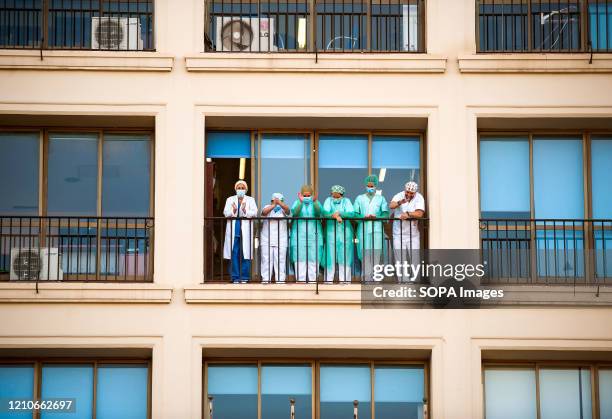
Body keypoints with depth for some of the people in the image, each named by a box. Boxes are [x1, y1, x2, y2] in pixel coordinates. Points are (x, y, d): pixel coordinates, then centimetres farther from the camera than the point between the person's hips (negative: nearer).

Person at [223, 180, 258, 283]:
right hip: (233, 229, 0)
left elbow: (254, 212, -1)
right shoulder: (230, 199, 15)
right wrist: (233, 211, -18)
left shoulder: (250, 200, 13)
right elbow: (225, 212, 2)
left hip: (245, 229, 0)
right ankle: (235, 277, 2)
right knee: (234, 253, -3)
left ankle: (244, 277, 2)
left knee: (245, 254, -4)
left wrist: (245, 210, -19)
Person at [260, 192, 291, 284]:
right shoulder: (268, 207, 8)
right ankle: (265, 280, 5)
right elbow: (264, 212, -14)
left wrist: (279, 203, -34)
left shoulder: (283, 209, 6)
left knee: (280, 261, -1)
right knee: (266, 261, 1)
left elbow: (287, 209, -18)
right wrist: (273, 205, -22)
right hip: (266, 240, 1)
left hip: (281, 241, -1)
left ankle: (280, 280, 3)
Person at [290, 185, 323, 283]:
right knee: (300, 261, -4)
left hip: (314, 237, 1)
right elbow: (294, 212, -16)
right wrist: (301, 201, -33)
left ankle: (313, 282, 2)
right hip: (299, 237, 0)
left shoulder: (316, 203, 6)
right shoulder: (297, 203, 5)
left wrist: (314, 201, -35)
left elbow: (318, 211, -16)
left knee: (314, 261, -2)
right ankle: (300, 282, -2)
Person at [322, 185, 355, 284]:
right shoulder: (329, 200, 8)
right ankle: (328, 280, 2)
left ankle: (345, 280, 5)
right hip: (331, 232, 0)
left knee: (345, 257, 0)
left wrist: (339, 213, -17)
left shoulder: (346, 201, 6)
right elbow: (325, 213, -8)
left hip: (345, 232, 0)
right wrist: (336, 216, -21)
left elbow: (351, 213, -9)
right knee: (330, 256, -3)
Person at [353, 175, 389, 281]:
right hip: (363, 230, 0)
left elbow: (386, 214, 5)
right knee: (365, 254, -7)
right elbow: (355, 214, 7)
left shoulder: (381, 198, 16)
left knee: (376, 254, -6)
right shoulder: (359, 198, 16)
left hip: (377, 230, 0)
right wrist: (363, 217, -12)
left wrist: (376, 217, -14)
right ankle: (366, 278, -6)